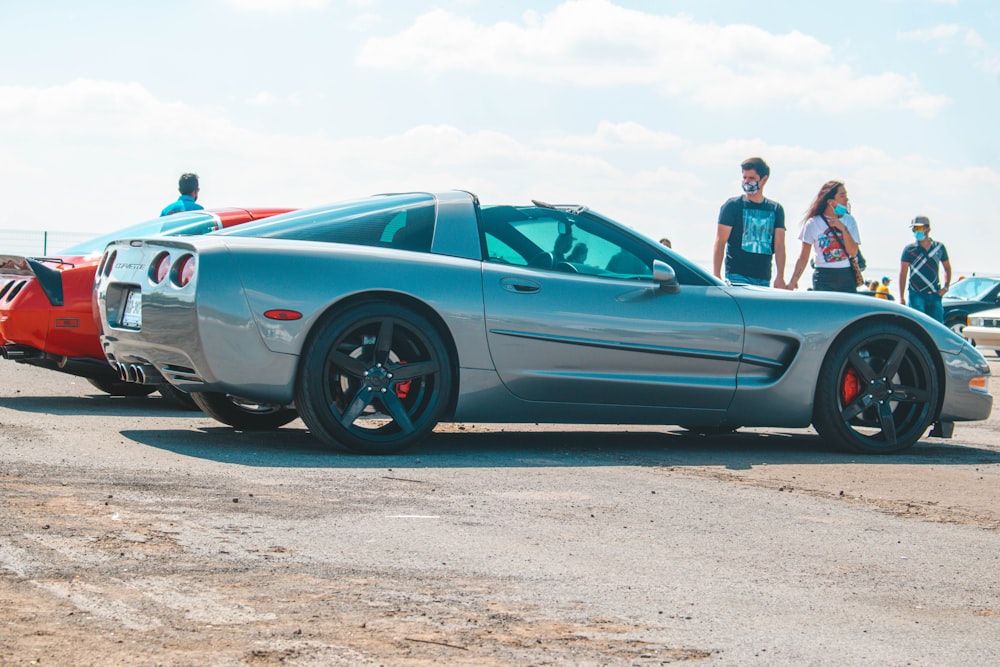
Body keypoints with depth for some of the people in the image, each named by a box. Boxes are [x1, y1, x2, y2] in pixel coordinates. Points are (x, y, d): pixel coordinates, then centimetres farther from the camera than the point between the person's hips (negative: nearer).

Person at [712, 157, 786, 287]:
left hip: (764, 279, 4)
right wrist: (716, 276, -9)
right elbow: (720, 242, -1)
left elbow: (779, 245, 5)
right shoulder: (733, 205, 2)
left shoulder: (776, 209, 12)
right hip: (737, 276, -4)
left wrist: (780, 277, -7)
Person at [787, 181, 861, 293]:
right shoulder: (813, 223, 1)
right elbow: (804, 257, 2)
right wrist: (793, 282, -5)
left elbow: (853, 252, -1)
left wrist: (843, 229, -12)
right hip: (823, 278, -2)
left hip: (847, 277, 2)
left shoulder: (849, 221, 8)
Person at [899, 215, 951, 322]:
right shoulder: (909, 250, 0)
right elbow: (903, 274, -1)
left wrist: (946, 287, 4)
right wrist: (901, 298, -6)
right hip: (916, 294, -3)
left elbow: (947, 268, 19)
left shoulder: (939, 247, 7)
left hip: (935, 295, 3)